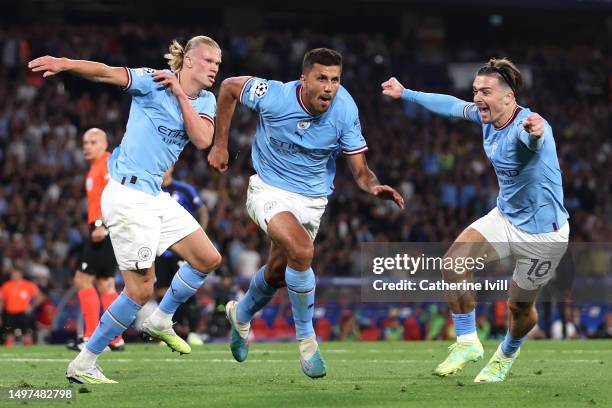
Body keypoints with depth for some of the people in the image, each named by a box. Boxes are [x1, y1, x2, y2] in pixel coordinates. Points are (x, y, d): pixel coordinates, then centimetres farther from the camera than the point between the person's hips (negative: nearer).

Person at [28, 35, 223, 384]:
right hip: (128, 194, -8)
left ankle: (160, 321, 31)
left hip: (156, 196, 8)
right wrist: (66, 64, -38)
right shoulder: (154, 82, -9)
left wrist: (180, 95, -12)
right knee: (141, 290, -9)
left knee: (208, 259, 12)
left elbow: (202, 140, -7)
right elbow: (106, 73, -21)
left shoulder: (205, 101, 10)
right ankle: (82, 366, 0)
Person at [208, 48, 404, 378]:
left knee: (277, 273, 18)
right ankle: (306, 338, -11)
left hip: (312, 199, 3)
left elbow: (360, 170, -12)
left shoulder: (344, 112, -18)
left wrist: (374, 187, -35)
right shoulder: (273, 97, -24)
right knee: (301, 251, -29)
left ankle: (242, 315, 52)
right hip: (269, 189, -3)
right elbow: (229, 87, -5)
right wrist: (220, 145, -1)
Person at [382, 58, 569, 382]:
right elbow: (453, 106, 15)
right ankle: (467, 342, 0)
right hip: (505, 218, 7)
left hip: (542, 232, -7)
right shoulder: (486, 116, -6)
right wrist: (405, 94, 24)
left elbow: (532, 138, -57)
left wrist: (535, 133, -82)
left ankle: (507, 354, 42)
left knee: (520, 307, 8)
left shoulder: (526, 126, -31)